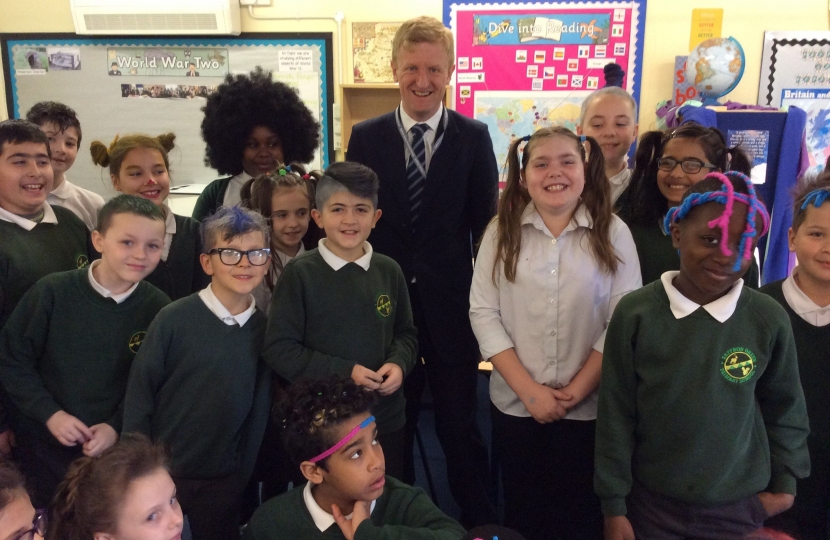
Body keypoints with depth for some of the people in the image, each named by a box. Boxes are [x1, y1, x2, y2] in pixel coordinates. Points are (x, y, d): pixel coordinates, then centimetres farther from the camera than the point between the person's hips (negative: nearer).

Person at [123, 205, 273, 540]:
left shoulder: (263, 328, -3)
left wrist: (244, 472, 4)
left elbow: (260, 405, 3)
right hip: (163, 473, -3)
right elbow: (139, 393, -9)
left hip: (225, 480, 3)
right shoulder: (174, 319, -14)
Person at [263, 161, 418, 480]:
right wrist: (343, 371, -18)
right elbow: (278, 349, -11)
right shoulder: (300, 274, -10)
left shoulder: (389, 271, 1)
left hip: (385, 418, 4)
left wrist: (398, 364, -10)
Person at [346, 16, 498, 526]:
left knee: (460, 426, 11)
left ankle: (478, 521, 31)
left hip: (452, 307, -1)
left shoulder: (474, 136, -2)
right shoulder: (366, 137, 2)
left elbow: (486, 226, 1)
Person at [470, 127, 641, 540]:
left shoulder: (613, 233, -6)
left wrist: (576, 390, -12)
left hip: (589, 406, 0)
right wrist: (529, 390, -13)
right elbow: (483, 313, -7)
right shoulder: (502, 231, -3)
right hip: (514, 403, 1)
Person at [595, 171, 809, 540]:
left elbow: (785, 409, 5)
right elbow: (615, 415, -8)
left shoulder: (769, 320, -10)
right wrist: (614, 506, -4)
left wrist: (784, 482, 9)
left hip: (740, 507, 1)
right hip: (650, 502, -1)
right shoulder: (635, 313, -13)